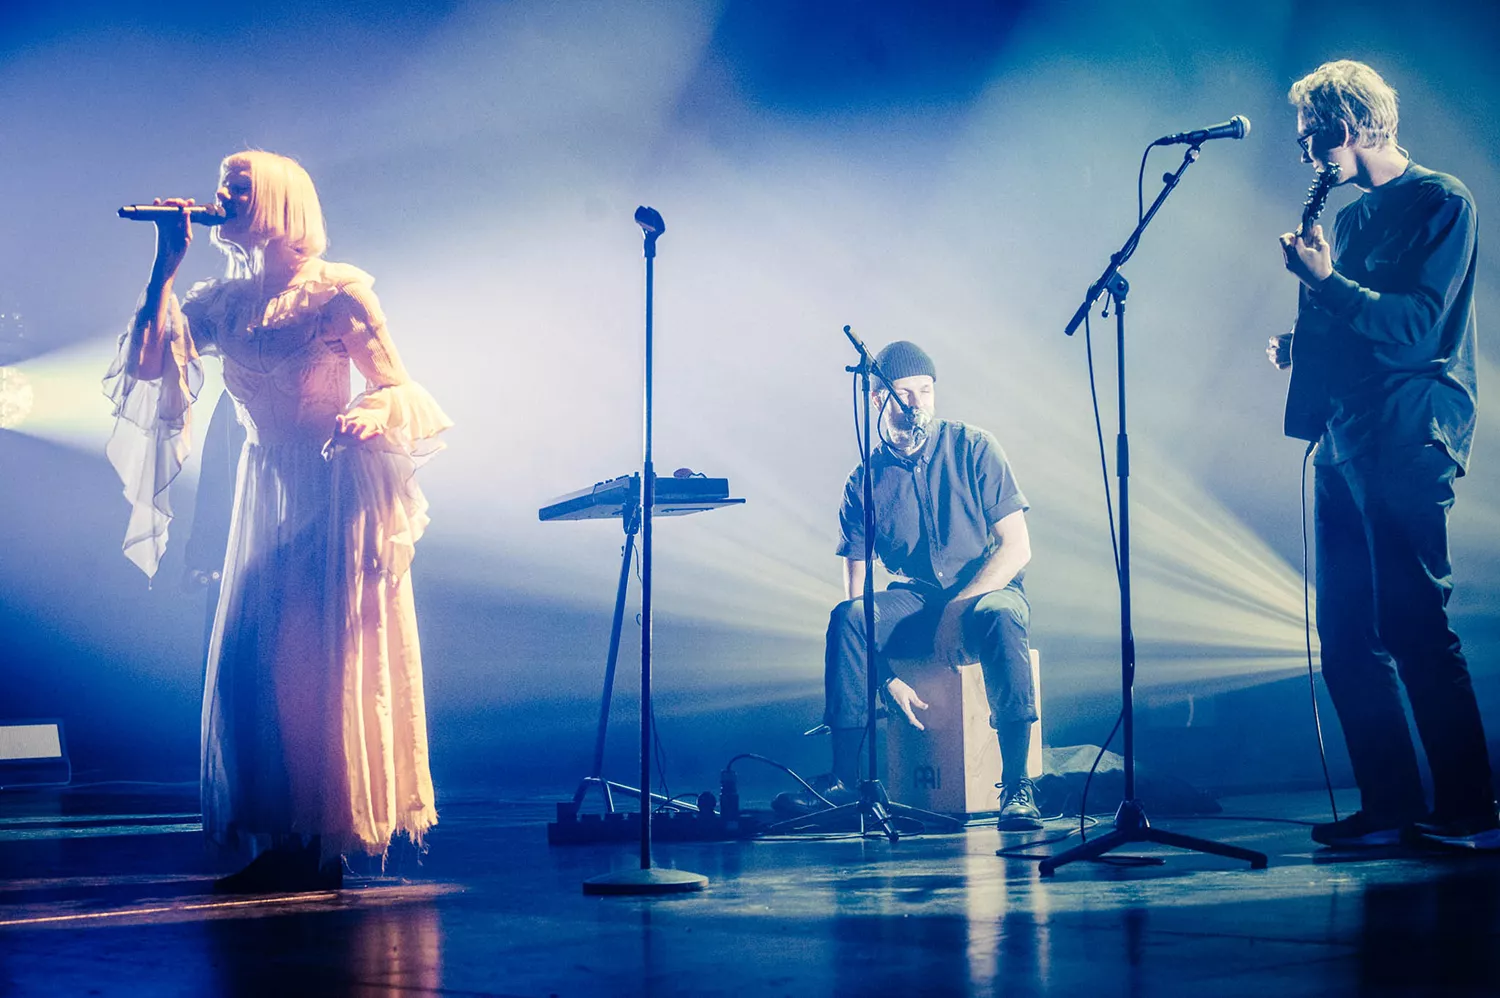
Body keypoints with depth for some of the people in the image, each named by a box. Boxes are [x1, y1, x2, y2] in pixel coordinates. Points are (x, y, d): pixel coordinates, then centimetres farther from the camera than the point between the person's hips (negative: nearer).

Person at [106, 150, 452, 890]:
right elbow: (148, 365, -4)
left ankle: (325, 843, 2)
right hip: (266, 494, 6)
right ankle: (279, 841, 11)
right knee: (248, 662, 2)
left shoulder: (338, 292, -7)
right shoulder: (223, 301, 8)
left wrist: (363, 421, -28)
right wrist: (165, 265, -5)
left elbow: (399, 390, -6)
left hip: (335, 492, -6)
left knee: (323, 663, -6)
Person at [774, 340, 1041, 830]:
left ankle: (1016, 785, -33)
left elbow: (1016, 547, -9)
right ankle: (844, 779, -23)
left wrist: (958, 610, -21)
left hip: (990, 590, -2)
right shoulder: (865, 481, 1)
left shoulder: (974, 449, -5)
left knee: (999, 617, -38)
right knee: (845, 617, -28)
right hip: (915, 601, 2)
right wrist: (887, 676, -14)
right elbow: (855, 590, -2)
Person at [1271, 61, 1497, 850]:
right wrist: (1300, 346, 9)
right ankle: (1390, 805, 12)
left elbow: (1415, 329, -15)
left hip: (1407, 449, -9)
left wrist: (1325, 282, -15)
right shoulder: (1352, 217, 20)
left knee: (1415, 629, -10)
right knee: (1347, 637, 6)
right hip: (1344, 446, 9)